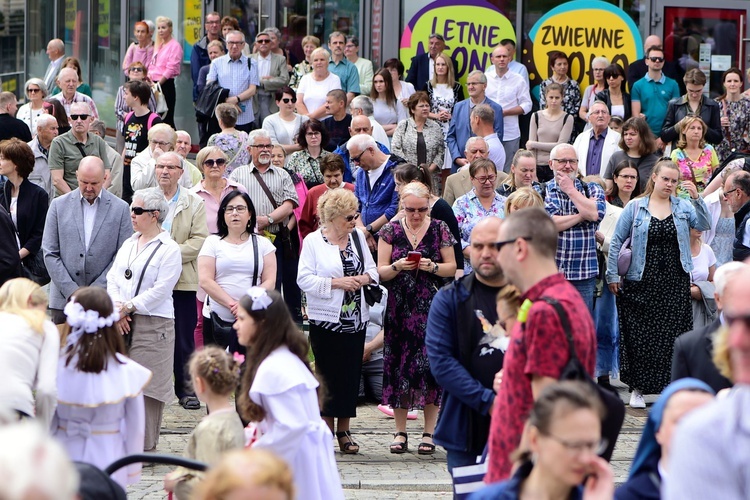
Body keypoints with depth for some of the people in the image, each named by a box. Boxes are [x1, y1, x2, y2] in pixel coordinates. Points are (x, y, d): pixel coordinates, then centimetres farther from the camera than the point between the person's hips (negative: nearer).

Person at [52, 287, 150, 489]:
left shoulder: (56, 366, -11)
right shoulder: (128, 372, -10)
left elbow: (46, 421, -4)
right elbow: (135, 428, -3)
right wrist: (132, 472, 10)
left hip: (65, 457, 0)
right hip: (109, 460, 0)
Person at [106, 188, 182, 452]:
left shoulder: (169, 249, -7)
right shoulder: (129, 244, 15)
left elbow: (160, 290, -13)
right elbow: (113, 278, 11)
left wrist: (128, 307, -14)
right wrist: (116, 309, -6)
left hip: (153, 324, -7)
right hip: (122, 323, 7)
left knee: (146, 385, -3)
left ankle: (145, 446, 4)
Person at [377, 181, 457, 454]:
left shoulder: (440, 230, 4)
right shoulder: (390, 231, 6)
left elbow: (452, 268, 5)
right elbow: (380, 272, 4)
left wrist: (432, 267, -14)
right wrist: (397, 267, -15)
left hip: (431, 308, -1)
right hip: (399, 308, 1)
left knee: (429, 365, -5)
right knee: (398, 365, 0)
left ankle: (429, 432, 1)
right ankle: (400, 431, 8)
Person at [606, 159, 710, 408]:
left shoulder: (683, 207, 6)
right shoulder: (635, 208, 2)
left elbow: (703, 225, -10)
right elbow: (616, 242, 3)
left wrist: (697, 198, -22)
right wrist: (612, 275, -2)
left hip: (675, 284, 1)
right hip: (643, 283, -1)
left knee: (673, 336, 0)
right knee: (640, 336, 1)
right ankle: (638, 388, 11)